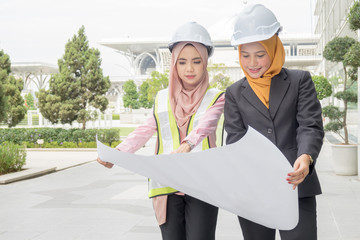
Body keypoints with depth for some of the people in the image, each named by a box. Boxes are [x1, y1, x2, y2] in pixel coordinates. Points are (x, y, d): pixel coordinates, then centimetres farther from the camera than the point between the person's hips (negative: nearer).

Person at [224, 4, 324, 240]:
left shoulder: (300, 80, 5)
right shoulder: (235, 93, 10)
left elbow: (311, 126, -5)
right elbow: (235, 139, 2)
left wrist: (306, 157, -26)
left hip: (297, 187, -2)